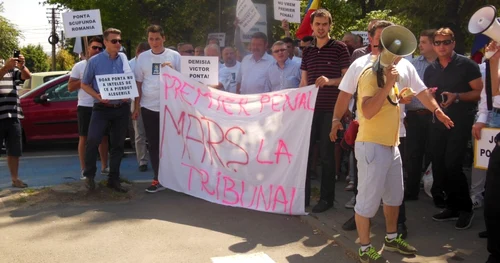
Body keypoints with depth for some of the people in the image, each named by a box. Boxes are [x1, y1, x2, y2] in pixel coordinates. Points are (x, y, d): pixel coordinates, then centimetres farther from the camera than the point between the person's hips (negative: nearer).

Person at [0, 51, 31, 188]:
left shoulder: (11, 69, 13)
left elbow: (27, 76, 2)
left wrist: (21, 65, -16)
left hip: (13, 117, 4)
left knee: (14, 151, 10)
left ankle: (15, 178, 20)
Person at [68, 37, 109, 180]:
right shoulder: (79, 66, 2)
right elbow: (70, 87, -1)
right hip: (85, 107, -2)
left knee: (104, 137, 8)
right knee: (84, 138, 1)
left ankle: (104, 167, 18)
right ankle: (84, 169, 7)